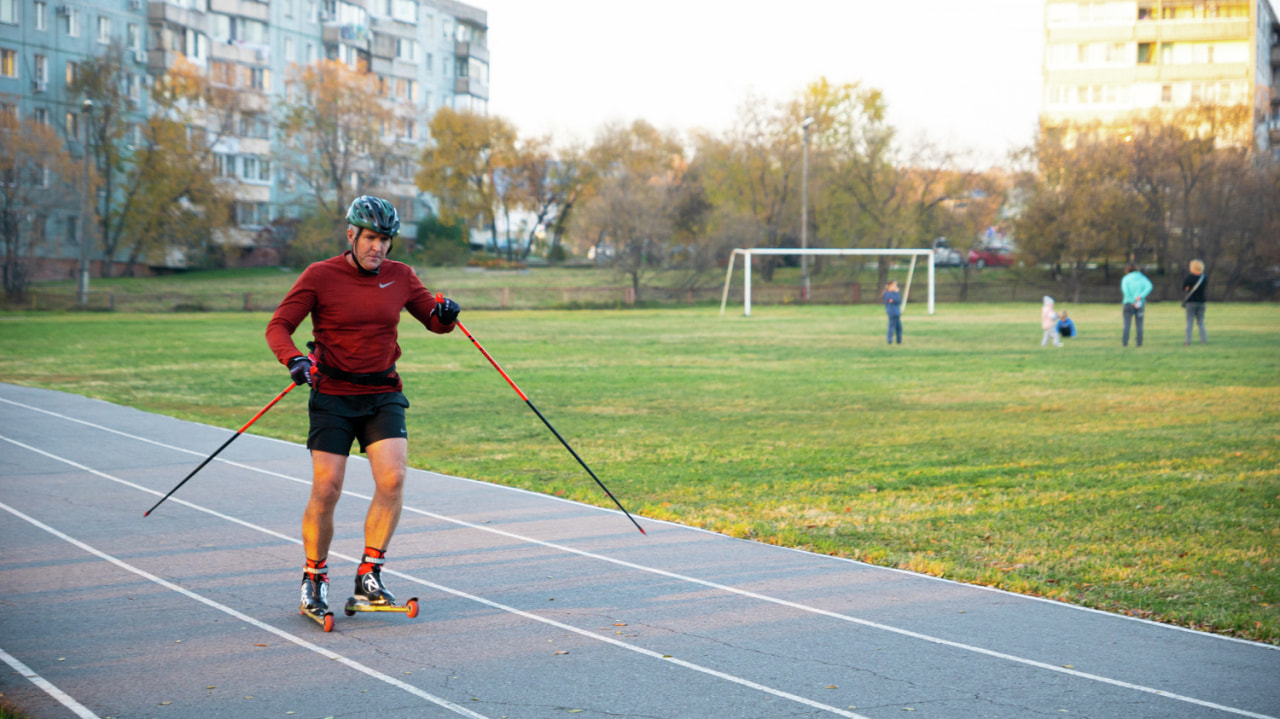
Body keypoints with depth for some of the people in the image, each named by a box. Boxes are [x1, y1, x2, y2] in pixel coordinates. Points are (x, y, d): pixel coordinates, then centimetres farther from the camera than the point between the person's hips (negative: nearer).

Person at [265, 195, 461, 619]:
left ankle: (369, 576, -2)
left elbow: (433, 321, 14)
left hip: (383, 394, 3)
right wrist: (294, 360, -26)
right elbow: (278, 326, -6)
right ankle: (314, 580, 13)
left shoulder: (400, 276, 5)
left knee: (393, 479, -15)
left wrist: (444, 315, -11)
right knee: (326, 489, -7)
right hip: (333, 396, -3)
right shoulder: (320, 276, -5)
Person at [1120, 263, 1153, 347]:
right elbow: (1149, 286, -10)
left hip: (1129, 303, -2)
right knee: (1139, 324, 8)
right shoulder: (1142, 278, 7)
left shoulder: (1126, 278, -2)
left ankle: (1125, 342, -7)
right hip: (1140, 304, 2)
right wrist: (1141, 296, -15)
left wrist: (1133, 301, -14)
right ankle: (1139, 342, 5)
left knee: (1127, 324, -1)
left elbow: (1125, 289, -17)